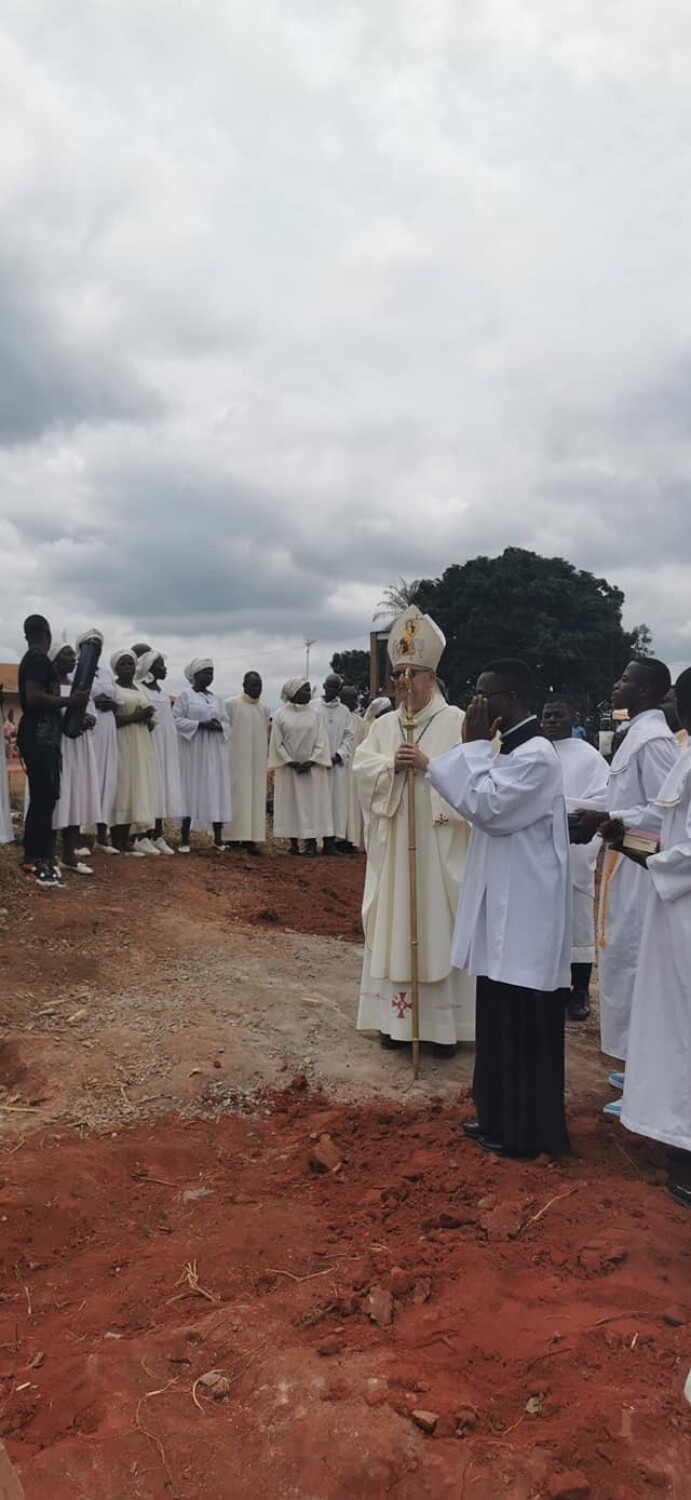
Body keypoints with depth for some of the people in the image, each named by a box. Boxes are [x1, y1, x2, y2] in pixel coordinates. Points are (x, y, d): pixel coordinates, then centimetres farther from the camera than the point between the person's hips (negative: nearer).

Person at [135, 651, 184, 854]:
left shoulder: (161, 691, 17)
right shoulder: (138, 690, -6)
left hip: (165, 747, 8)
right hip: (147, 742, -8)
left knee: (162, 786, 5)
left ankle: (157, 834, 9)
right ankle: (142, 837, -6)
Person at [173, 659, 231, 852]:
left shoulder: (216, 699, 16)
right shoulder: (185, 695, 0)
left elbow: (227, 723, 15)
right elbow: (176, 720, -8)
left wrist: (219, 726, -8)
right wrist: (200, 724, -17)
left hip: (215, 753, 5)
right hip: (192, 751, -5)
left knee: (216, 791, 2)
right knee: (190, 791, -5)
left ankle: (218, 838, 6)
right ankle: (184, 838, -1)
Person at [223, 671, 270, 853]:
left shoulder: (264, 709, 11)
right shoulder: (231, 704, -3)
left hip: (258, 762, 5)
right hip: (237, 760, -4)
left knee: (256, 797, 1)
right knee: (238, 795, -4)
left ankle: (250, 836, 2)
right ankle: (234, 836, 1)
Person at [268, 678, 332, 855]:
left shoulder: (315, 714, 5)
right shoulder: (281, 714, 1)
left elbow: (321, 741, 1)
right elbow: (277, 743, -1)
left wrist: (311, 761, -10)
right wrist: (291, 762, -10)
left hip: (312, 769, 1)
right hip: (288, 768, -1)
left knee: (312, 803, -2)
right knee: (290, 803, 0)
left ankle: (310, 841, 1)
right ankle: (293, 842, 6)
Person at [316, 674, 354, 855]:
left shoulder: (344, 712, 9)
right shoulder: (313, 708, 4)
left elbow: (348, 737, 6)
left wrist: (338, 756, -8)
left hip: (336, 763, 2)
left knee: (336, 801, -2)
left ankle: (332, 841, -1)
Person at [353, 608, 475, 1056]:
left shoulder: (455, 721, -2)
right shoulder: (384, 724, 11)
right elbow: (362, 766, 2)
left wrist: (428, 763, -21)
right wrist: (392, 765, -16)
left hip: (438, 845, -4)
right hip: (394, 845, 4)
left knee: (439, 926, 0)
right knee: (394, 927, 8)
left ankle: (444, 1023, 10)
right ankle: (396, 1016, 18)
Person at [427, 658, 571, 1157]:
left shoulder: (536, 755, -18)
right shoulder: (512, 750, 12)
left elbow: (487, 807, -22)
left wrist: (474, 745, -17)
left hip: (524, 913, -10)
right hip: (505, 907, 10)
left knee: (524, 1024, 1)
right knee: (500, 1020, 17)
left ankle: (528, 1131, 15)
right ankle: (502, 1118, 30)